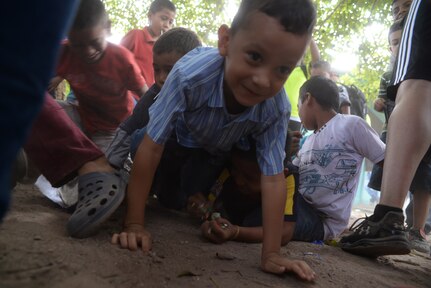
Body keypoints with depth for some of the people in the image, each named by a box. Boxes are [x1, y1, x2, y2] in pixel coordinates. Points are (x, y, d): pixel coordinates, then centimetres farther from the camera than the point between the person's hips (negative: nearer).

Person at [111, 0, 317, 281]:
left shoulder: (277, 109, -39)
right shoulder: (190, 74, -48)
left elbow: (273, 178, -34)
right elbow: (151, 147, -41)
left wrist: (271, 253, -37)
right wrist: (134, 224, -38)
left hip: (217, 151, 1)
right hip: (178, 134, 0)